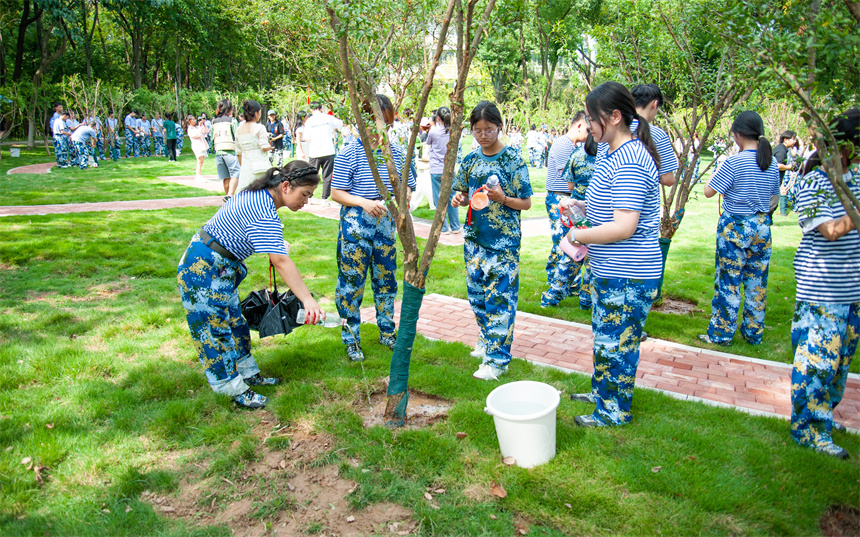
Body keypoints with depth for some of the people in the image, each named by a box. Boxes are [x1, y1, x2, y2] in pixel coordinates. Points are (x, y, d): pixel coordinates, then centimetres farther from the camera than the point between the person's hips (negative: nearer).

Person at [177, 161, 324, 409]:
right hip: (203, 269, -11)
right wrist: (308, 300, -39)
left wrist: (278, 245, 6)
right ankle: (236, 390, 4)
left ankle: (248, 374, 28)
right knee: (215, 327, -2)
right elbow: (281, 262, -35)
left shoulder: (258, 195, 3)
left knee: (234, 321, 17)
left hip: (220, 267, 11)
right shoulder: (264, 213, -28)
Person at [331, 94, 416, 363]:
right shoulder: (349, 154, -8)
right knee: (352, 281, 2)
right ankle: (351, 339, 16)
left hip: (386, 225, 4)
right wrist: (364, 203, -21)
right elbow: (337, 193, -7)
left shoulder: (397, 152, 3)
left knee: (386, 280, 13)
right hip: (355, 226, -4)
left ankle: (387, 332, 30)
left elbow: (408, 186, 9)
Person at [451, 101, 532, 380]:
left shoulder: (513, 160, -8)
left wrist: (502, 198, -24)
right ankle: (488, 340, 35)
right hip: (474, 239, 6)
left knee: (500, 298, -4)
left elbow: (526, 203, -6)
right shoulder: (470, 159, 6)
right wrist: (459, 198, -7)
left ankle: (497, 357, 4)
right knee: (477, 294, 14)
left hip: (504, 242, -6)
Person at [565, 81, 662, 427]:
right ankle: (602, 392, 42)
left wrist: (577, 235, -17)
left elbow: (624, 227, -28)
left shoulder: (629, 162, -24)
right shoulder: (616, 154, 10)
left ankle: (614, 411, 21)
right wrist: (585, 207, 9)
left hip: (627, 277, -11)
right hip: (610, 270, 11)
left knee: (616, 343, 4)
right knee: (604, 336, 24)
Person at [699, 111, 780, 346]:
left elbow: (709, 192, -13)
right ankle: (754, 332, 22)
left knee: (728, 282, 1)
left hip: (735, 226, -6)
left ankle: (721, 333, 9)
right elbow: (775, 194, 13)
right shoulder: (772, 162, 4)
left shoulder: (734, 162, -15)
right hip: (762, 225, 6)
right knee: (757, 281, 12)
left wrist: (716, 172, 3)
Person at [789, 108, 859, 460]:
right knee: (819, 357, -4)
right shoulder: (812, 183, -13)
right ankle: (808, 429, 8)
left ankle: (823, 414, 35)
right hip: (822, 289, -8)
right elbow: (830, 231, -22)